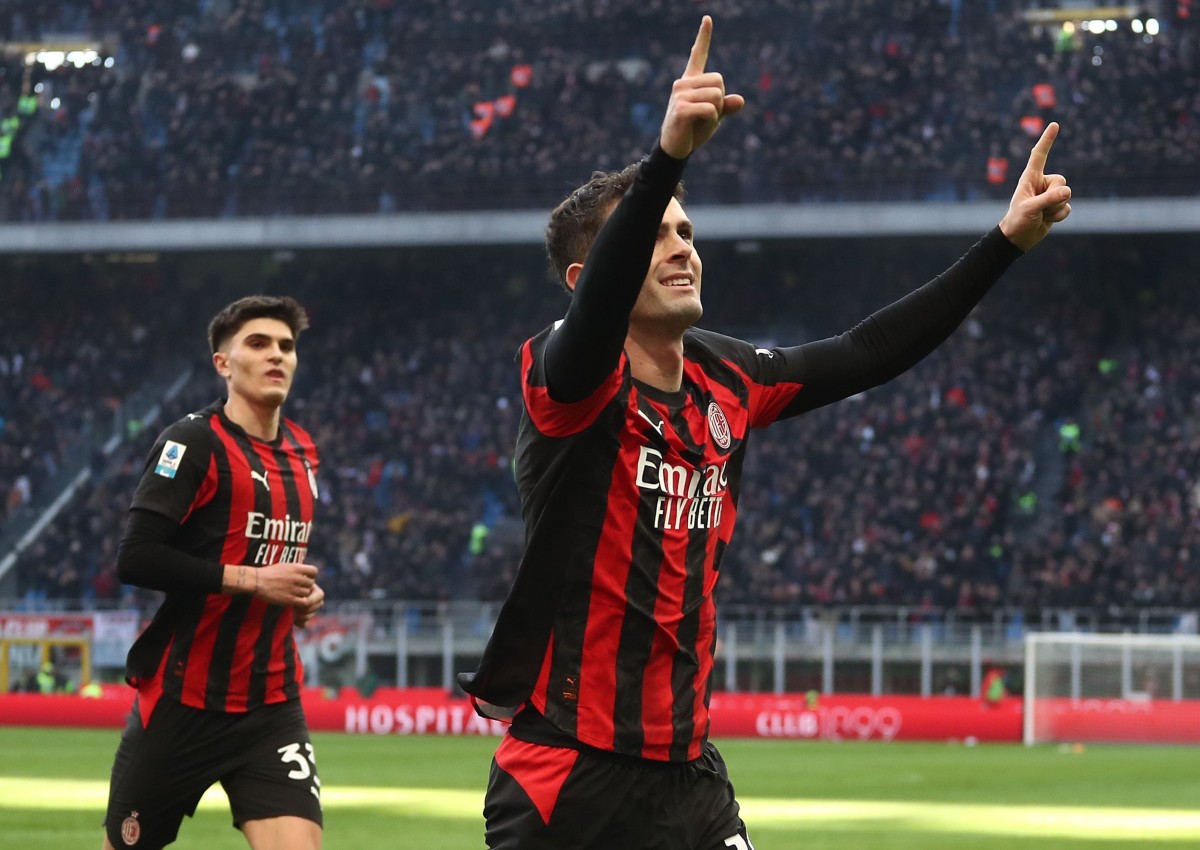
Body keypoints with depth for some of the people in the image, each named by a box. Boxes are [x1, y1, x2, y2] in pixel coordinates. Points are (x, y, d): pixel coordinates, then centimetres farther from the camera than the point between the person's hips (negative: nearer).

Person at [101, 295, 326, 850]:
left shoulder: (302, 453, 12)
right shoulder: (195, 443, -10)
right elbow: (134, 558, -19)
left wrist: (302, 594, 6)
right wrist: (249, 580, -20)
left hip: (272, 705, 5)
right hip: (182, 700, -5)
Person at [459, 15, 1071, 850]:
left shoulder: (725, 382, 8)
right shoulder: (567, 378, -12)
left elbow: (865, 354, 16)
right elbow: (599, 305, -33)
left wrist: (1007, 240, 11)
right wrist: (669, 155, -49)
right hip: (568, 777, -6)